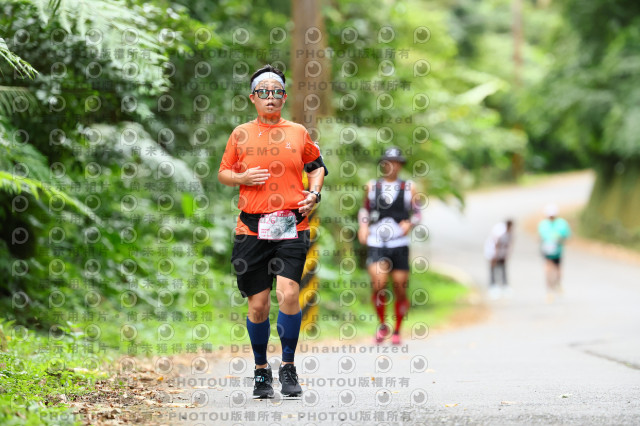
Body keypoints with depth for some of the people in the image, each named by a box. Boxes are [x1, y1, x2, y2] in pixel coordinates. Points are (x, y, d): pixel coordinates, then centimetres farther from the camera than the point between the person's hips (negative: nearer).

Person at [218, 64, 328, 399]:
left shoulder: (298, 132, 10)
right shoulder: (241, 134, 9)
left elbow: (317, 165, 22)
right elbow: (223, 174, 16)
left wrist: (314, 193, 5)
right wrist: (242, 178, -5)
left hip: (292, 227, -1)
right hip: (252, 228, 1)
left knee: (288, 292, -16)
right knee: (258, 303, 1)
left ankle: (288, 367, -1)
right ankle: (261, 370, 20)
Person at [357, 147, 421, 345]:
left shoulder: (409, 187, 8)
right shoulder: (372, 186, 10)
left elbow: (417, 213, 11)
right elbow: (364, 209, 22)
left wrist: (409, 223, -9)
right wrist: (363, 226, 5)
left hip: (399, 245, 0)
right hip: (376, 244, 0)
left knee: (400, 289, 2)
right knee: (378, 284, -19)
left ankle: (397, 331, 20)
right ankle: (382, 325, 3)